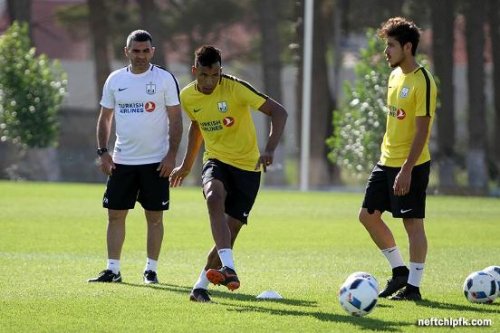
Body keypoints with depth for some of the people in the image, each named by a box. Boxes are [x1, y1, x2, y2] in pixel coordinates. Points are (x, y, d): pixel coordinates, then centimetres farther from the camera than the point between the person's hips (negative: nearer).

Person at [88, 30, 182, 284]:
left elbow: (175, 119, -3)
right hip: (122, 160, 3)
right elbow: (105, 118, 12)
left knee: (155, 216, 2)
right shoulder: (115, 80, 6)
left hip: (156, 161, -3)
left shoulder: (165, 79, -3)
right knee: (115, 214, 1)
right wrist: (102, 152, 2)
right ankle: (113, 270, 6)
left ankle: (151, 269, 10)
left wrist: (171, 155, -10)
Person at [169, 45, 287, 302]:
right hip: (216, 161, 2)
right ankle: (228, 269, -44)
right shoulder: (187, 97, -1)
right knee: (214, 197, -34)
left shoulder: (235, 88, -16)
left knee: (230, 232, -4)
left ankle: (200, 287, 16)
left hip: (247, 166, -2)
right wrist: (187, 165, 27)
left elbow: (278, 112, -17)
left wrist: (270, 149, -31)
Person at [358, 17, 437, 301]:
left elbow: (422, 130, -19)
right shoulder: (395, 76, 11)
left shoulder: (422, 82, -16)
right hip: (387, 161, 9)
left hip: (411, 165, -9)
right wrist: (388, 157, 19)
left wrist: (406, 169, -22)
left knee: (413, 222, -4)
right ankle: (400, 271, 21)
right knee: (369, 215, 10)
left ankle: (413, 285, 3)